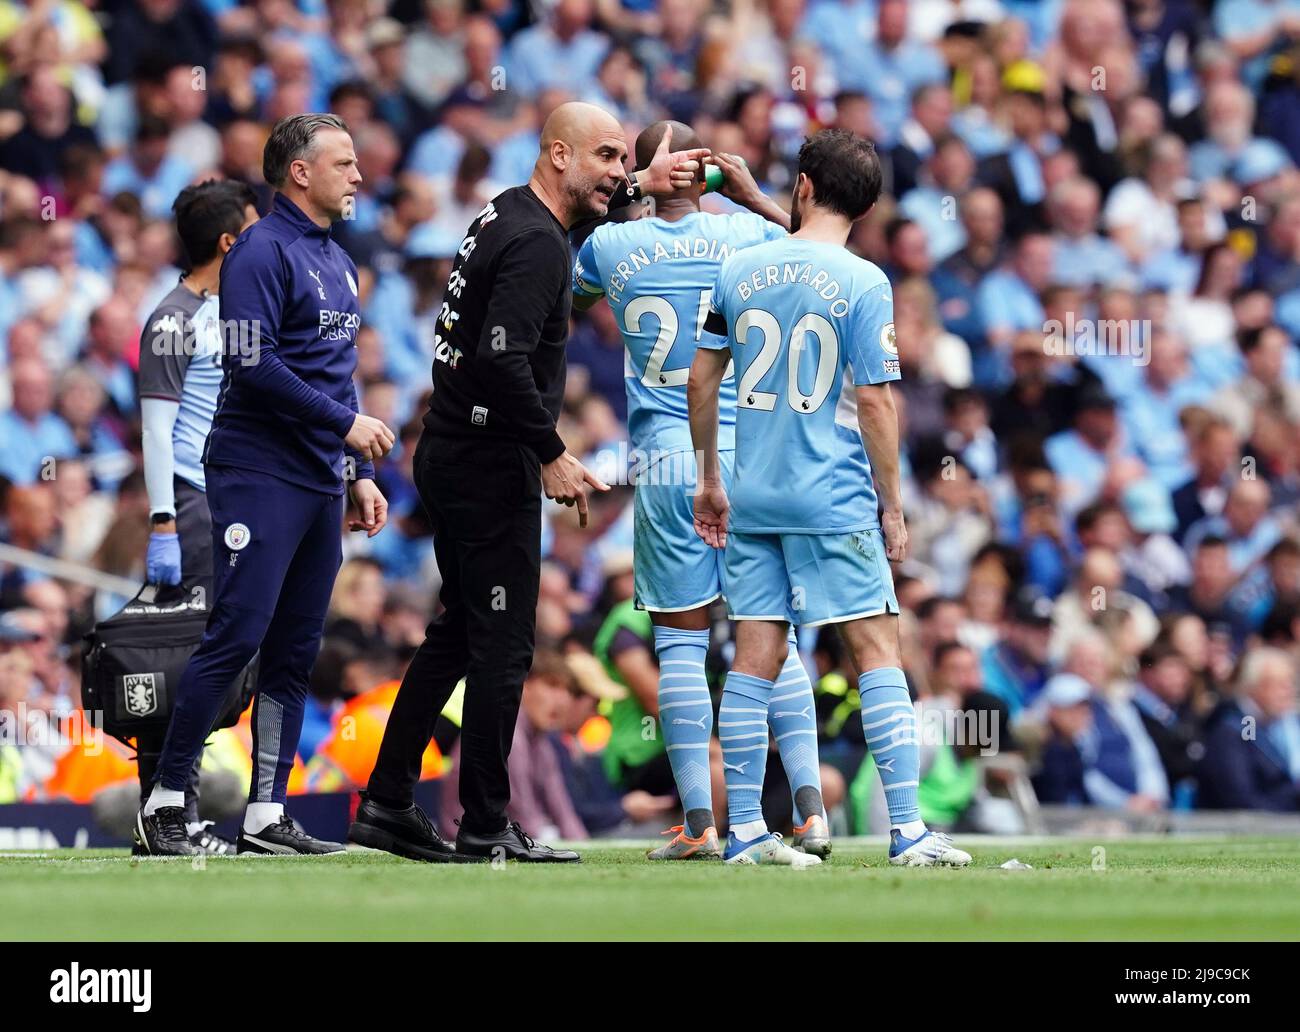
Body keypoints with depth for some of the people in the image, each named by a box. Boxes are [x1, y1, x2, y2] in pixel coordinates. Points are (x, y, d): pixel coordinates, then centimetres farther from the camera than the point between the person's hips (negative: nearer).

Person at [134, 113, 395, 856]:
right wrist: (345, 424, -14)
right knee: (236, 638, -12)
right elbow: (254, 364, -18)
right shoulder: (263, 252, -9)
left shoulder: (337, 262, 19)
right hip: (260, 479, -9)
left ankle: (268, 816, 9)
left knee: (295, 654, 7)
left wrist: (360, 475, 18)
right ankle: (167, 802, -7)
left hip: (321, 482, 9)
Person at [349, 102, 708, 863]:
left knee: (458, 633, 16)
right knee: (503, 644, -4)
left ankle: (388, 804, 18)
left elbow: (583, 213, 38)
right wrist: (552, 454, -21)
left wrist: (643, 188, 31)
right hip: (490, 463, -10)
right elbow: (503, 360, -27)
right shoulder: (535, 244, -18)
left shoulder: (510, 214, 12)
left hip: (449, 452, 10)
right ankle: (485, 829, -1)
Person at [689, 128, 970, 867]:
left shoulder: (739, 270, 5)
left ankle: (745, 832, 7)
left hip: (753, 497, 5)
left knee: (757, 655, 7)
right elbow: (874, 402, -10)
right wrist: (893, 509, -2)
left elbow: (701, 380, 10)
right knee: (879, 648, -2)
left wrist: (710, 481, 20)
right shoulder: (862, 284, -8)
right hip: (834, 499, -5)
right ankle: (908, 829, -7)